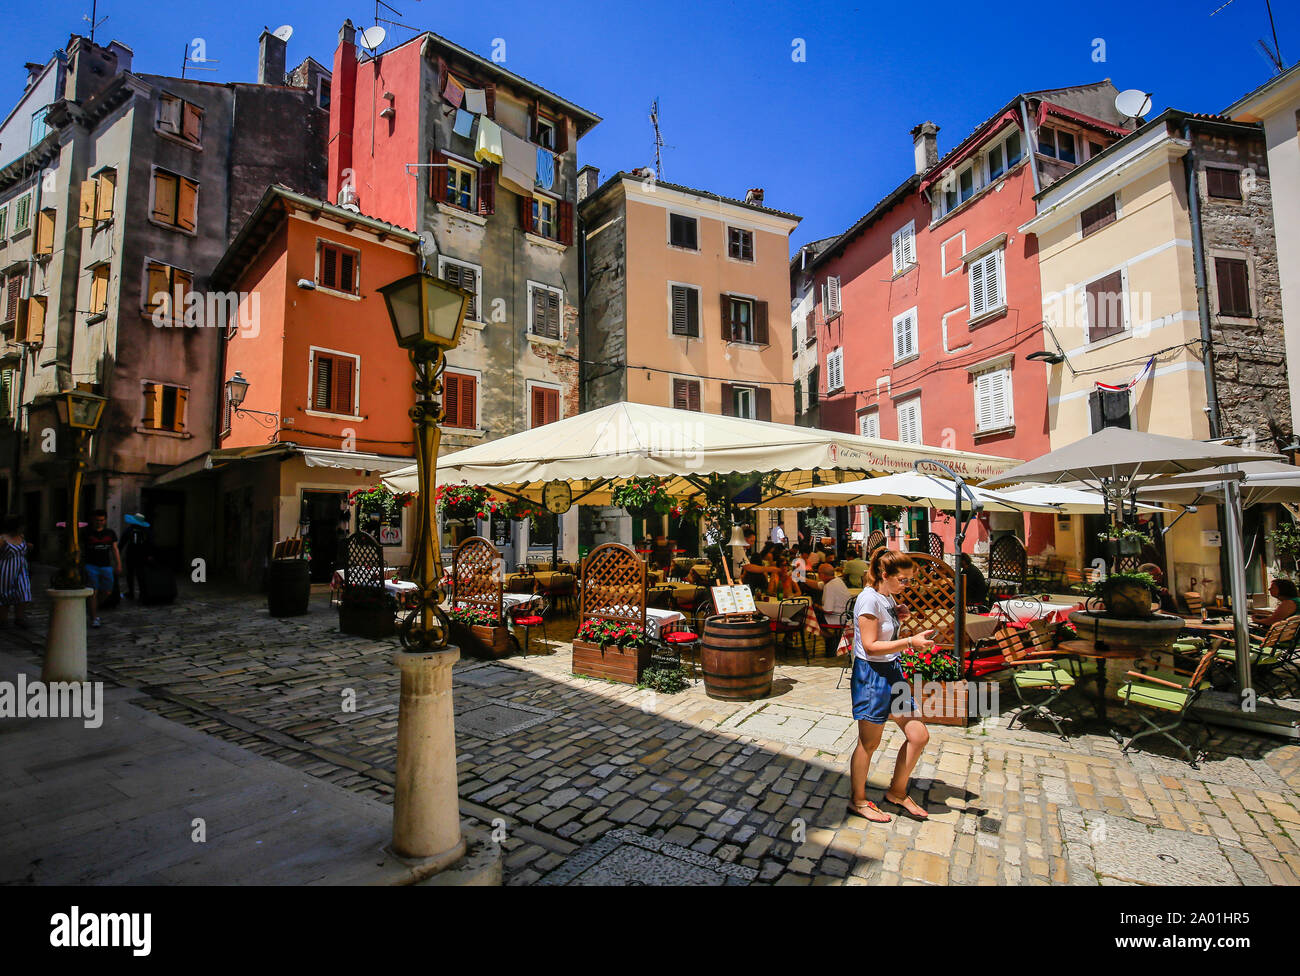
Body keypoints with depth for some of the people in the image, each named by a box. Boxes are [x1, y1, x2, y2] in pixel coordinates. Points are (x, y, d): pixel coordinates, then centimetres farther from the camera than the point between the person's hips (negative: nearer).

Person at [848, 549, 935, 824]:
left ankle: (897, 792, 29)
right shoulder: (869, 598, -18)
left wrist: (898, 619, 2)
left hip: (893, 672, 9)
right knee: (869, 743, 4)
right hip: (872, 675, -9)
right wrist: (910, 642, -26)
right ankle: (858, 801, 23)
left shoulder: (888, 598, 9)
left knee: (919, 736, 9)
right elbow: (870, 646, -21)